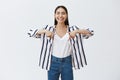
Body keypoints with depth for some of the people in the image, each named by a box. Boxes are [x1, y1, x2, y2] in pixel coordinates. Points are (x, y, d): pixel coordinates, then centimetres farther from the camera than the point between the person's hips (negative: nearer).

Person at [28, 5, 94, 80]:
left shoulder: (72, 29, 0)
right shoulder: (49, 29, 0)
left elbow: (90, 32, -4)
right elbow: (31, 33, -3)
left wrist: (77, 31, -18)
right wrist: (44, 31, -18)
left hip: (67, 62, 0)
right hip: (53, 62, 0)